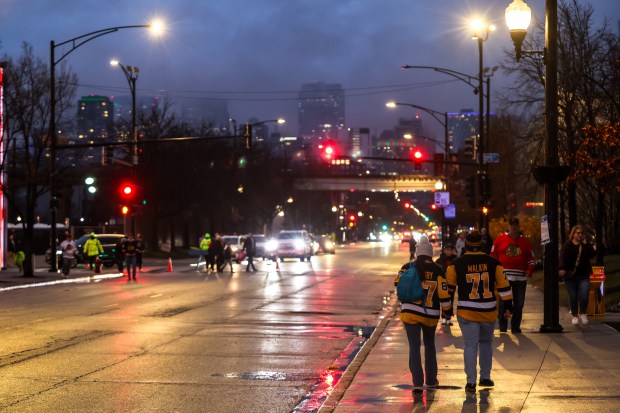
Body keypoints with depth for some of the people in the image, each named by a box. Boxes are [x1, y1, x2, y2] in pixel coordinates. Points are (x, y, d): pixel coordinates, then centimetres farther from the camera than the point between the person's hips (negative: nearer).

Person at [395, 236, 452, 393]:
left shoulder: (408, 267, -4)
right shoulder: (437, 270, -5)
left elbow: (398, 283, 3)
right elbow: (443, 293, -5)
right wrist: (448, 308, 9)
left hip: (410, 313, -1)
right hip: (431, 315, 1)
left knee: (414, 347, 0)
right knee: (430, 345, 21)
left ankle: (417, 383, -10)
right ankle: (431, 381, 25)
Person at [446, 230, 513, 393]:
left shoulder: (457, 264, -3)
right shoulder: (493, 263, 0)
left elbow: (449, 287, 5)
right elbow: (503, 285, 3)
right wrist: (508, 306, 11)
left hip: (467, 312, -2)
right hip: (489, 312, 2)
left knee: (471, 345, 0)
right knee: (486, 342, 19)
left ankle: (471, 382, -4)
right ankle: (485, 377, 21)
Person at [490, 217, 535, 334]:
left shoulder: (525, 241, 10)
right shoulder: (500, 239, 4)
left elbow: (531, 258, 14)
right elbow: (493, 256, 5)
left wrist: (529, 270, 0)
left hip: (520, 277, 2)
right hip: (503, 276, -2)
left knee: (518, 304, 5)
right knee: (503, 303, 0)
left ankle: (515, 327, 13)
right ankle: (502, 328, 7)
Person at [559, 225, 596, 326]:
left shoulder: (586, 245, 10)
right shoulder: (567, 246, 3)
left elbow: (592, 254, -6)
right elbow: (562, 258, -8)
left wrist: (585, 244, -9)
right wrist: (562, 268, -24)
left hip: (583, 275, 1)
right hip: (570, 276, -1)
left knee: (584, 295, -12)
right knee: (572, 297, 2)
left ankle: (582, 314, 9)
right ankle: (575, 315, 19)